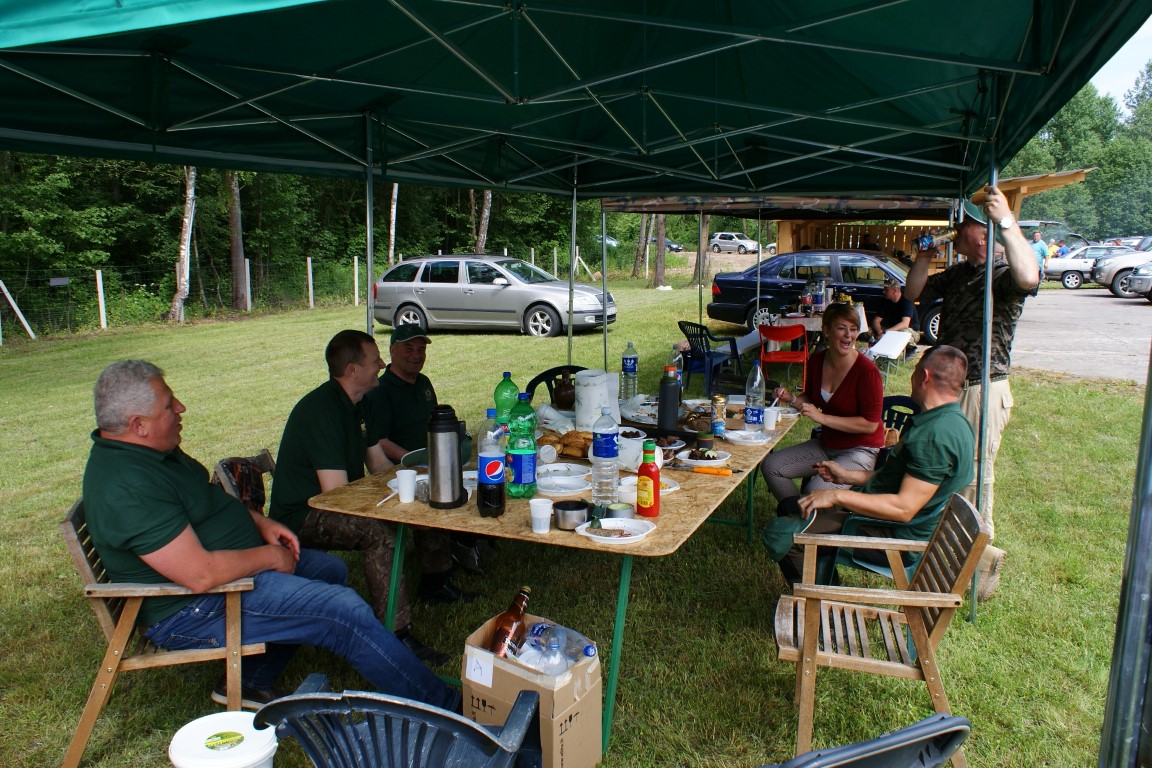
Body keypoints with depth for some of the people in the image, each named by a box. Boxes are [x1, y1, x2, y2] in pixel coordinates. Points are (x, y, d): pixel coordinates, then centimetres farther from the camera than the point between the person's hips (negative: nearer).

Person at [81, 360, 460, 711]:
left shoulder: (144, 451, 4)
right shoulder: (127, 487, -29)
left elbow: (208, 502, 20)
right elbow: (201, 574, -33)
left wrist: (260, 523, 4)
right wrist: (271, 556, -16)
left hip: (228, 567, 11)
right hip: (194, 612, -11)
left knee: (331, 569, 21)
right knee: (347, 611, -17)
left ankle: (251, 682, 25)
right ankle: (444, 706, -5)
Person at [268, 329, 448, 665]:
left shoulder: (356, 404, 9)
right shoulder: (321, 410, -22)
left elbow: (379, 465, 14)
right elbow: (336, 492, -27)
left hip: (328, 507, 10)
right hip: (300, 518, -10)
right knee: (381, 530, -32)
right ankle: (398, 635, -28)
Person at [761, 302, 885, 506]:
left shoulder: (867, 370, -20)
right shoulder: (817, 360, -1)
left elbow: (870, 424, -21)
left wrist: (823, 418, -24)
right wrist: (792, 399, -4)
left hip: (860, 451, -7)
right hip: (826, 444, 7)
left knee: (817, 491, -29)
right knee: (770, 465, -2)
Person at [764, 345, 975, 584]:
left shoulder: (937, 435, -26)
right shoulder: (951, 421, 9)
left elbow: (904, 508, -30)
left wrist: (837, 496, -25)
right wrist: (848, 476, 16)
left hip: (896, 536, -11)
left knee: (779, 536, -17)